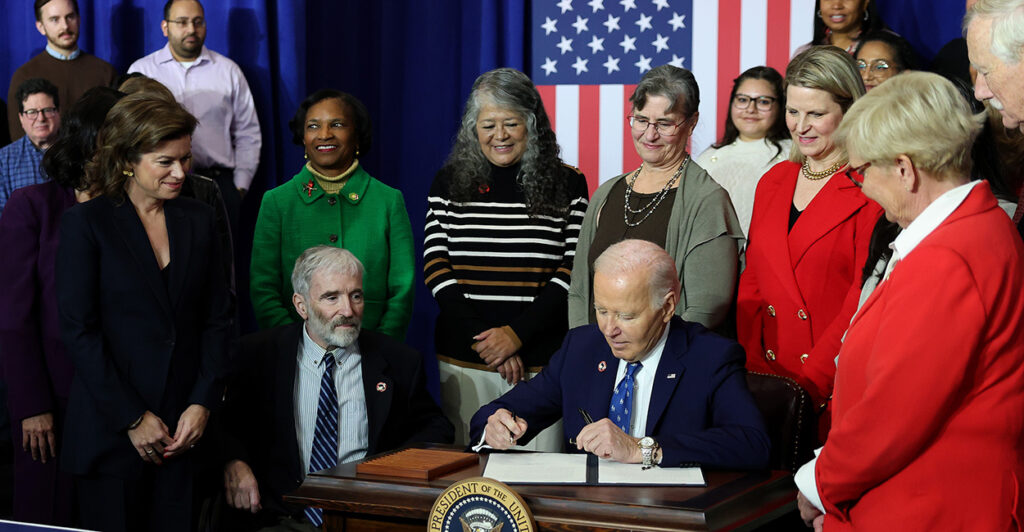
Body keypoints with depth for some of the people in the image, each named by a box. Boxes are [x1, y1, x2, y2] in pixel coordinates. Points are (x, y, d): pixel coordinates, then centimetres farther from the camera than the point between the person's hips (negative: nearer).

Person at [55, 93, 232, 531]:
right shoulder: (85, 223, -4)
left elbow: (217, 319, 10)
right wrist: (131, 418, -11)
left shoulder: (198, 220, 9)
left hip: (182, 431, 3)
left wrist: (203, 403, -2)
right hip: (109, 430, -3)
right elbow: (78, 329, -8)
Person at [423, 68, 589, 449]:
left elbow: (572, 271, -2)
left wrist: (517, 333, -11)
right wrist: (481, 337, -8)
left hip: (541, 358, -1)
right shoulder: (450, 182, 8)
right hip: (464, 357, 1)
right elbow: (436, 267, 2)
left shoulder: (568, 184, 4)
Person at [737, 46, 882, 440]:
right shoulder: (773, 182, 14)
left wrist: (809, 383, -16)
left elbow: (865, 301, -12)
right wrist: (751, 369, 2)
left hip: (834, 391, -5)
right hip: (766, 383, 5)